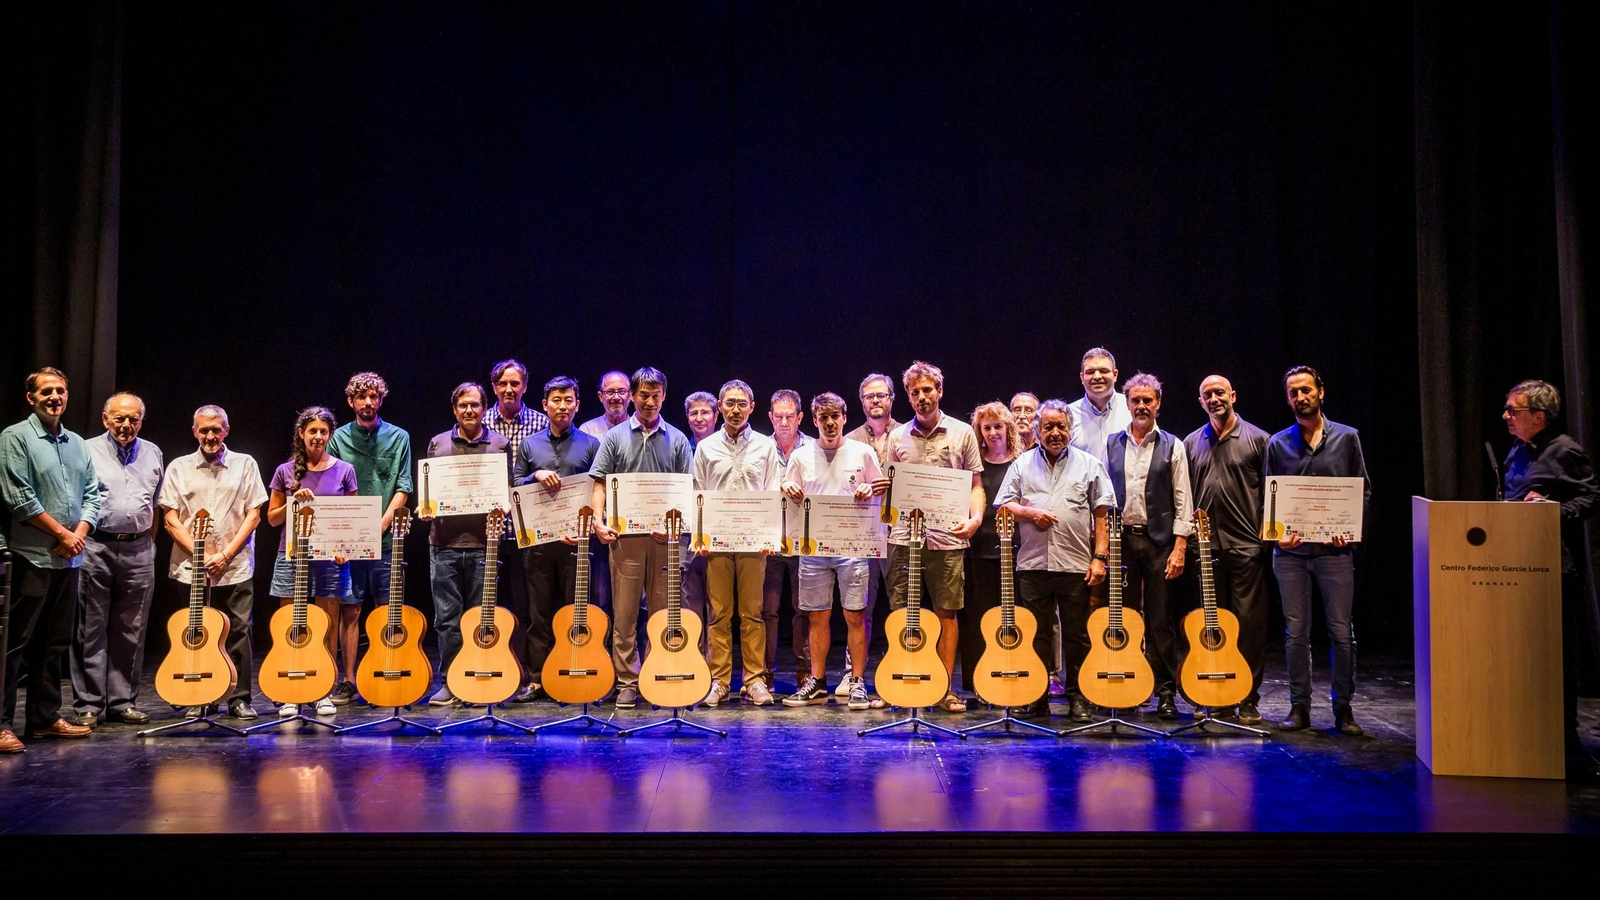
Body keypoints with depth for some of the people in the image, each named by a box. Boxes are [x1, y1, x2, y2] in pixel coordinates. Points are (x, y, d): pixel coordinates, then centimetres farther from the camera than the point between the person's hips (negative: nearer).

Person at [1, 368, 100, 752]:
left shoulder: (77, 444, 16)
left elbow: (93, 494, 14)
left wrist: (80, 534, -3)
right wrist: (62, 533, -11)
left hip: (69, 559, 7)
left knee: (56, 642, 12)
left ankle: (45, 717, 20)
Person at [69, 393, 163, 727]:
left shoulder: (153, 454, 14)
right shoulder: (88, 451, 2)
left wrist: (149, 540, 12)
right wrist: (78, 537, -6)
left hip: (138, 551, 3)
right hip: (95, 549, -3)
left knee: (130, 633, 6)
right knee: (91, 631, 0)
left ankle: (123, 702, 13)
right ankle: (88, 705, 5)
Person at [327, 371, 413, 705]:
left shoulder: (398, 437, 6)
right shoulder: (339, 438, 7)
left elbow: (402, 489, 2)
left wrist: (381, 524, -10)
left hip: (386, 537, 0)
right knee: (350, 609, 3)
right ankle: (348, 681, 10)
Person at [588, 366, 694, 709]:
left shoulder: (676, 439, 9)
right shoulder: (615, 437, 8)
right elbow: (600, 485, 4)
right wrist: (599, 522, -11)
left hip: (664, 537, 1)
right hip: (625, 536, 0)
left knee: (663, 611, 4)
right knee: (624, 613, 0)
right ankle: (627, 682, 7)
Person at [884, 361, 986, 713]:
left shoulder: (962, 433, 6)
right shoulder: (898, 437, 11)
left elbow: (975, 485, 7)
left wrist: (976, 517, -10)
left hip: (947, 537, -1)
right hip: (904, 536, 2)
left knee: (947, 612, 2)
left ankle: (945, 689, 11)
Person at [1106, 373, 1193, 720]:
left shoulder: (1172, 447, 4)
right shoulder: (1112, 444, 10)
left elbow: (1182, 501, 1)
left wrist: (1179, 547, -7)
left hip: (1159, 540, -2)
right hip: (1120, 539, 2)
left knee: (1161, 621, 1)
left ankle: (1166, 692, 8)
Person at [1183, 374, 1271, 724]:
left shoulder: (1257, 439, 2)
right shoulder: (1192, 443, 13)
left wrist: (1267, 531, -7)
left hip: (1247, 546, -3)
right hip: (1207, 547, 4)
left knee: (1250, 622, -2)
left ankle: (1248, 700, 5)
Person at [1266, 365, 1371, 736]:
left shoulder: (1347, 438, 5)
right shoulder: (1278, 443, 8)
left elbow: (1363, 490, 7)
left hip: (1334, 549, -1)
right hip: (1290, 551, 1)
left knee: (1341, 631, 1)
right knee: (1296, 632, 4)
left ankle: (1343, 707, 11)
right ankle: (1299, 706, 12)